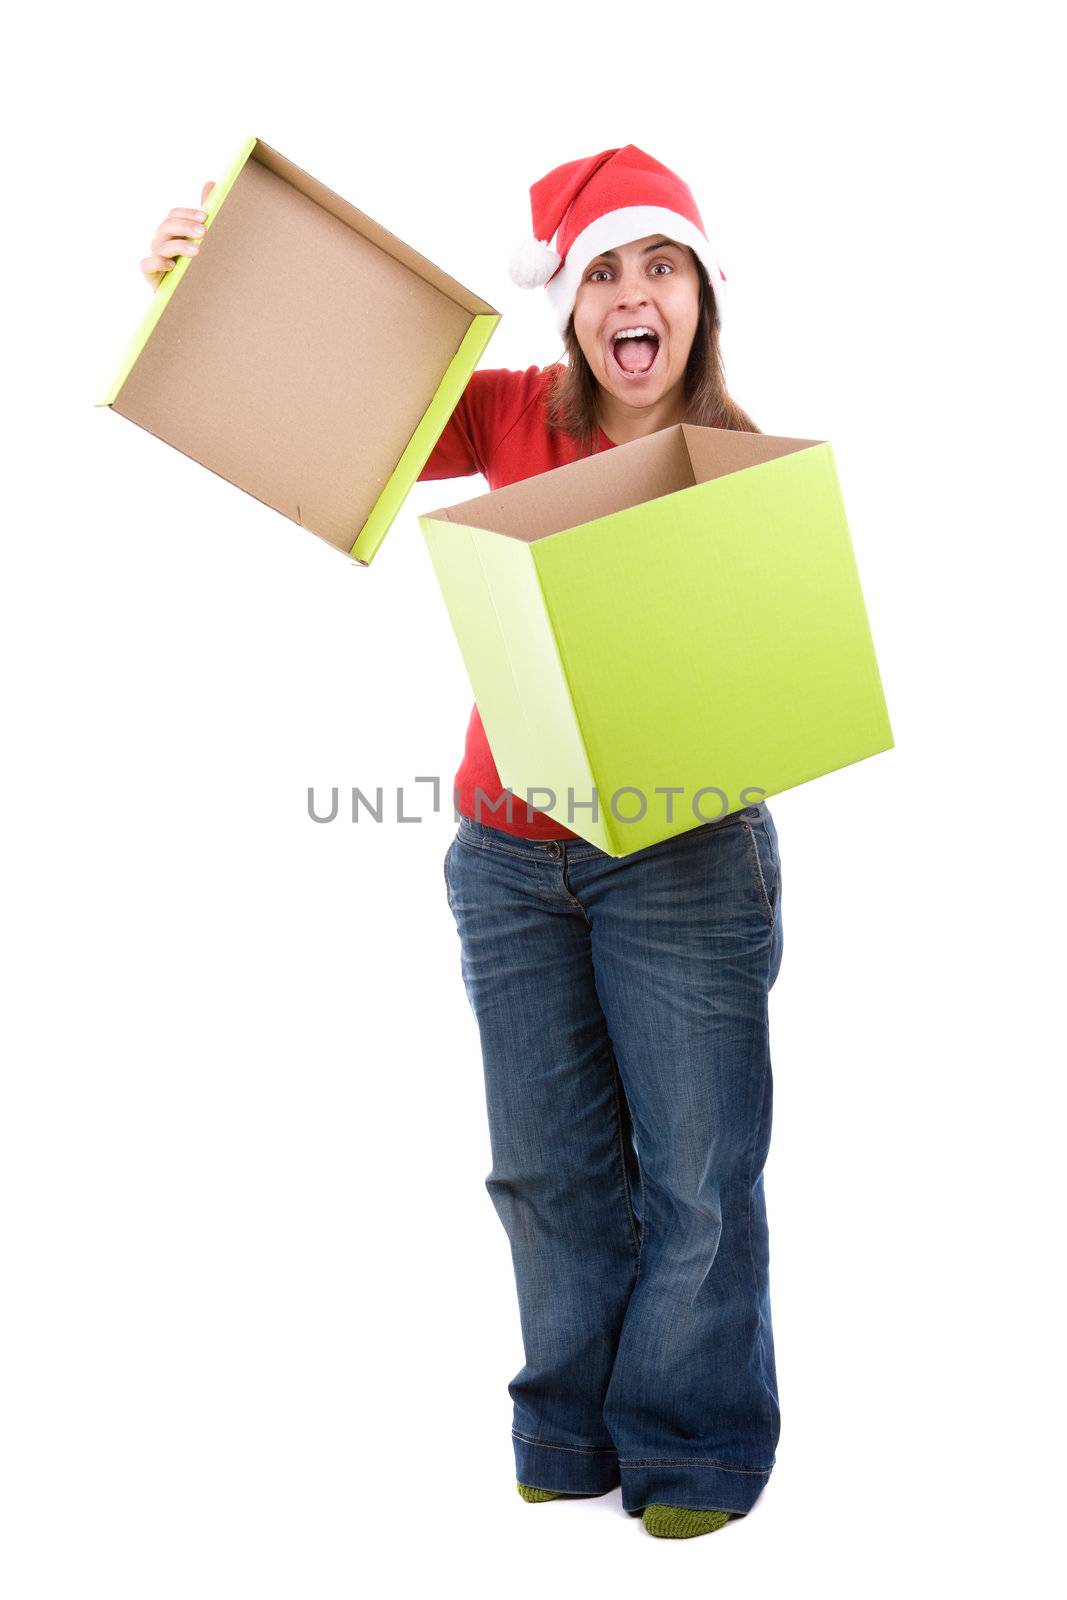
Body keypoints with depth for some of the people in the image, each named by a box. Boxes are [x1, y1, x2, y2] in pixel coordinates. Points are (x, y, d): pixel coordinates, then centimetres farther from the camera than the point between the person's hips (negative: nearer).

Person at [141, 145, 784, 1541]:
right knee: (550, 1165, 14)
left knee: (696, 1171, 7)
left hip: (684, 859, -3)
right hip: (510, 852, 3)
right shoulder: (515, 417, -1)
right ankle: (572, 1436, 33)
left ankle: (694, 1449, 27)